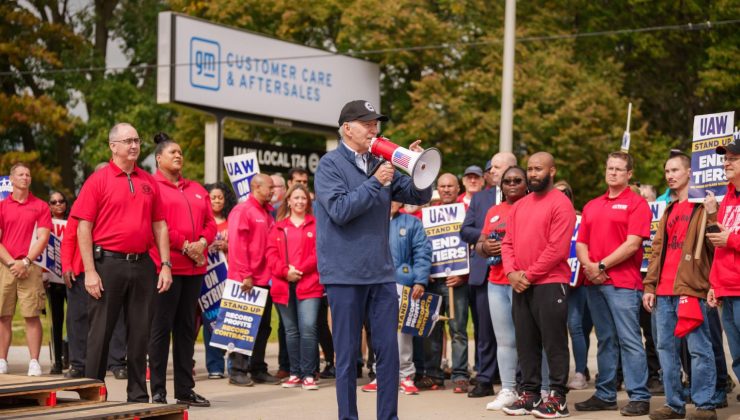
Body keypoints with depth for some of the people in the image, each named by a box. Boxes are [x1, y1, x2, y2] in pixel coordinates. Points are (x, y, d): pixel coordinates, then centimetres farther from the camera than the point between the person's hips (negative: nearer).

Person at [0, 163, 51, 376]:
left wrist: (26, 262, -11)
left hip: (30, 268, -2)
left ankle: (34, 363, -6)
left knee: (32, 316, -6)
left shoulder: (41, 206, 7)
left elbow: (43, 238, -1)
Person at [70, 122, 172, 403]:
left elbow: (159, 226, 13)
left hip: (142, 265, 4)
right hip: (108, 263, -4)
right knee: (101, 331, 1)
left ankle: (138, 395, 16)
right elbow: (84, 228, -6)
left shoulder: (149, 182, 11)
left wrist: (165, 265, 4)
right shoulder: (98, 180, -2)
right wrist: (90, 271, -12)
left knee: (139, 332, 8)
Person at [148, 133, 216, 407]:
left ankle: (185, 390, 14)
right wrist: (184, 245, -14)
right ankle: (158, 391, -1)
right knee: (161, 328, -4)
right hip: (166, 265, -6)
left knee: (186, 328, 9)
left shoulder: (196, 189, 19)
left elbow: (210, 223, 15)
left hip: (195, 267, 7)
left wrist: (202, 242, -4)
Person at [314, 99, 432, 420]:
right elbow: (339, 210, -17)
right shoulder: (330, 164, -5)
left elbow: (420, 195, 10)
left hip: (381, 273, 5)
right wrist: (375, 182, -18)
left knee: (388, 349, 6)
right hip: (345, 274, -5)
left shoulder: (380, 164, 10)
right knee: (348, 353, 3)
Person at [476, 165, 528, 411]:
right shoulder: (493, 212, 18)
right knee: (504, 339, 9)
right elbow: (478, 245, 22)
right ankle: (507, 390, 14)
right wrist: (485, 247, -1)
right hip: (496, 284, 6)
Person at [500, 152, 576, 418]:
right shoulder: (519, 206, 16)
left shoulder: (560, 204, -8)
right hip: (520, 285, 7)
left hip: (549, 284, -7)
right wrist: (511, 272, -4)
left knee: (554, 342, -2)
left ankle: (557, 398, 3)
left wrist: (529, 274, -15)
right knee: (525, 342, 11)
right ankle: (529, 393, 18)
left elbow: (558, 248, -16)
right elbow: (508, 242, 14)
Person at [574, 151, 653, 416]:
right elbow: (581, 243, 15)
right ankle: (605, 395, 16)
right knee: (605, 341, 11)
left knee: (629, 340, -7)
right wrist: (588, 265, -5)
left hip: (623, 282, -6)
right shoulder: (592, 206, 18)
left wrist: (602, 266, -12)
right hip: (594, 282, 6)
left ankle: (639, 397, -5)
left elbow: (632, 244, -12)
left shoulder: (636, 203, -2)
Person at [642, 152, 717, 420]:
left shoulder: (703, 206, 0)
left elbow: (715, 243, -9)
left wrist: (711, 216, -23)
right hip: (663, 290, 7)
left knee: (698, 348, -6)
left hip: (690, 288, -7)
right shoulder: (669, 210, 21)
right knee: (665, 347, 8)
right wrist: (649, 286, 14)